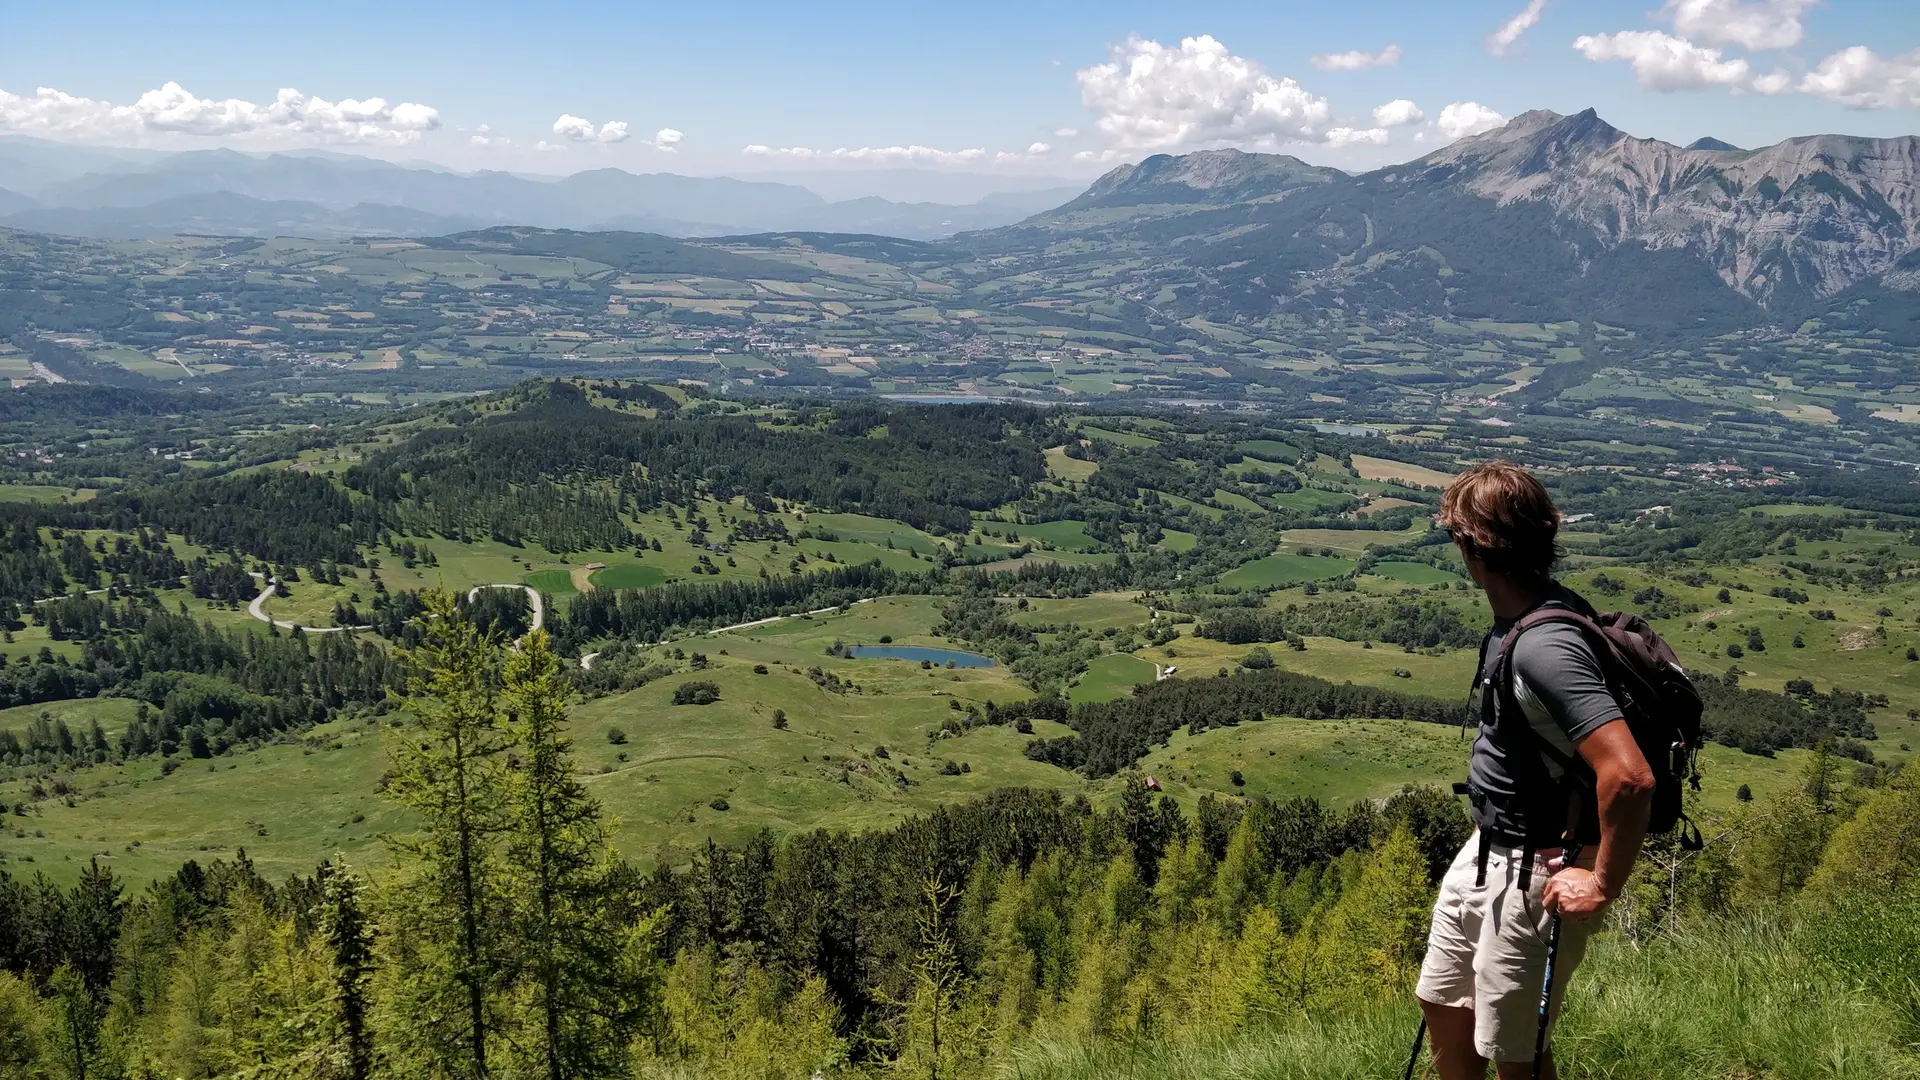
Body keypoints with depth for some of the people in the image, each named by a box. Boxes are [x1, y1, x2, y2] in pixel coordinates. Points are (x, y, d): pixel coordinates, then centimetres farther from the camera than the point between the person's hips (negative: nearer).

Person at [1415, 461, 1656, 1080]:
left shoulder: (1544, 648, -30)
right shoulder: (1524, 616, 1)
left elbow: (1629, 777, -38)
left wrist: (1603, 884, -26)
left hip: (1536, 874, -9)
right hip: (1488, 850, 10)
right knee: (1443, 1004, 23)